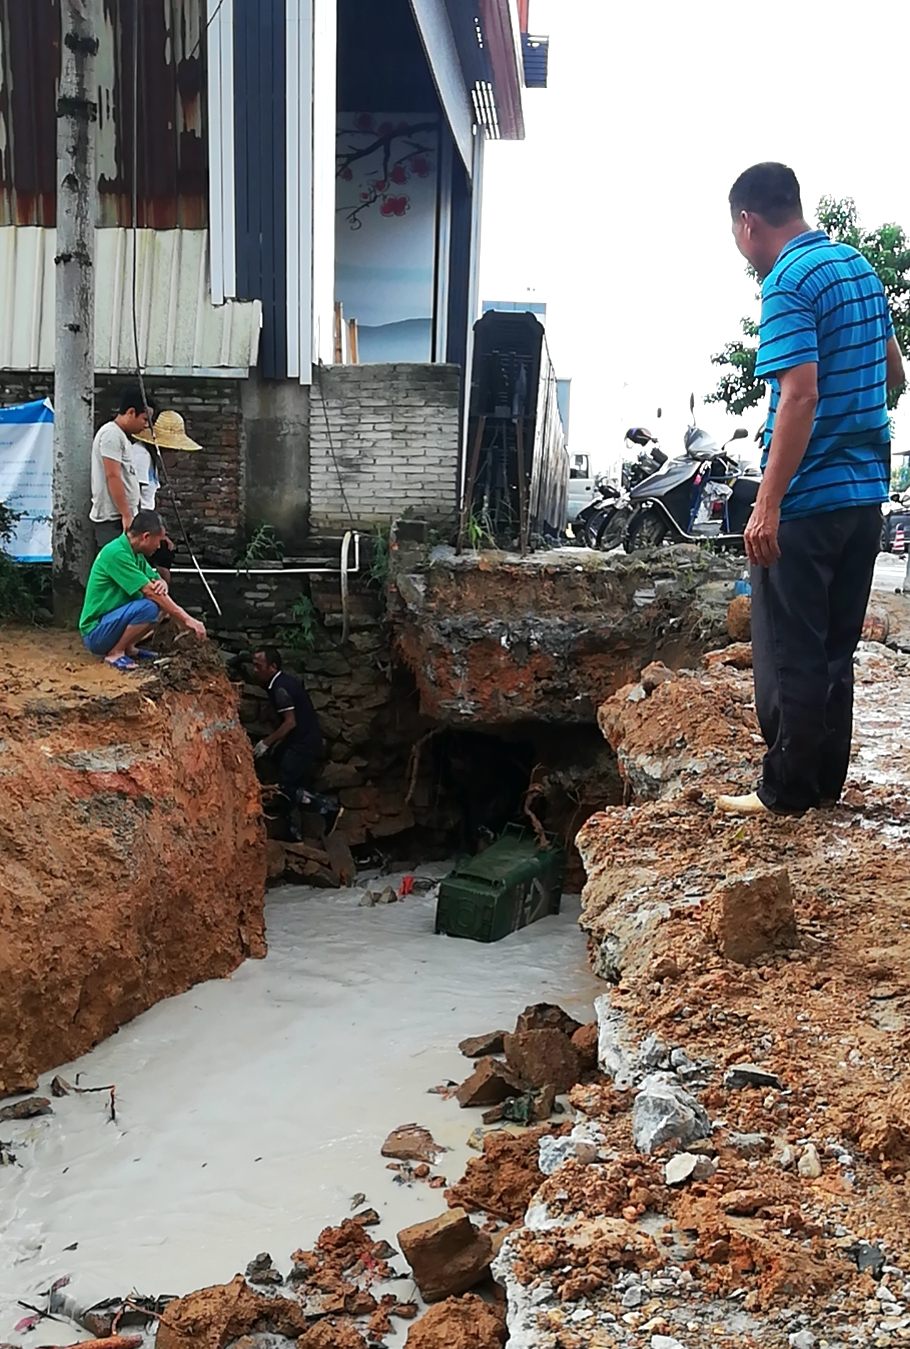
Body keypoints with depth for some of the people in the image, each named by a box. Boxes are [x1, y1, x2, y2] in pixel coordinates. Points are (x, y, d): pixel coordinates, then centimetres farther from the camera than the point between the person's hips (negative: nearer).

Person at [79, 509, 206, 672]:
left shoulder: (135, 553, 8)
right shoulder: (116, 553, -22)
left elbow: (157, 581, 11)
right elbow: (150, 592, -26)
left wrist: (162, 585, -16)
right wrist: (186, 619, -25)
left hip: (113, 620, 10)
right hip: (95, 633, -9)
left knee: (165, 602, 3)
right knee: (149, 606, -29)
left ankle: (128, 647, 6)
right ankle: (115, 653, -12)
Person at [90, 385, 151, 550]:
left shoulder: (121, 436, 20)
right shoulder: (112, 434, -10)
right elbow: (112, 476, -17)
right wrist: (126, 515, -19)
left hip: (121, 517, 10)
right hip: (113, 518, -10)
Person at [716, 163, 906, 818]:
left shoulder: (788, 281, -14)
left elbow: (801, 395, -24)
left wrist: (767, 505, -24)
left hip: (807, 500, -9)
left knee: (789, 653, 1)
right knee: (836, 647, 15)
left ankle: (786, 792, 10)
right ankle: (827, 782, 24)